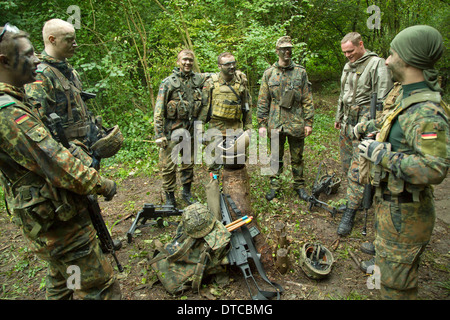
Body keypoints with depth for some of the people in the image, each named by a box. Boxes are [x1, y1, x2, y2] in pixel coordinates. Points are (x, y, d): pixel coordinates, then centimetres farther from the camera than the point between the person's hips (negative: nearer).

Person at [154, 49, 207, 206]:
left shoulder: (198, 79, 5)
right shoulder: (168, 83, -7)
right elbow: (158, 111, -8)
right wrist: (159, 134, -13)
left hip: (190, 129, 4)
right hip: (172, 130, -4)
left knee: (189, 163, 15)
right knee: (168, 166, 1)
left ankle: (187, 192, 33)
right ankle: (169, 197, 19)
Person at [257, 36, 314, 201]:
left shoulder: (300, 72, 3)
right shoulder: (269, 73, 3)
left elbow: (307, 100, 3)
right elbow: (263, 101, 3)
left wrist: (308, 122, -3)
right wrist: (262, 124, -2)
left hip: (296, 123, 0)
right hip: (275, 124, 0)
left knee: (297, 158, 11)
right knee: (276, 158, 11)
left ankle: (299, 186, 26)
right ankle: (274, 186, 24)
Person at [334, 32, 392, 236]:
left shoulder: (376, 64, -10)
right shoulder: (348, 66, 15)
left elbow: (382, 100, -14)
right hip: (347, 124, 8)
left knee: (357, 170, -8)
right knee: (347, 165, 13)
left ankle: (350, 213, 0)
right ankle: (356, 199, 29)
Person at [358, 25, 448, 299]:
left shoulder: (426, 112, -27)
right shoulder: (410, 99, 6)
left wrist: (382, 154, -30)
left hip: (404, 213, -10)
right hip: (392, 203, 10)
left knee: (395, 279, 8)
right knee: (389, 259, 30)